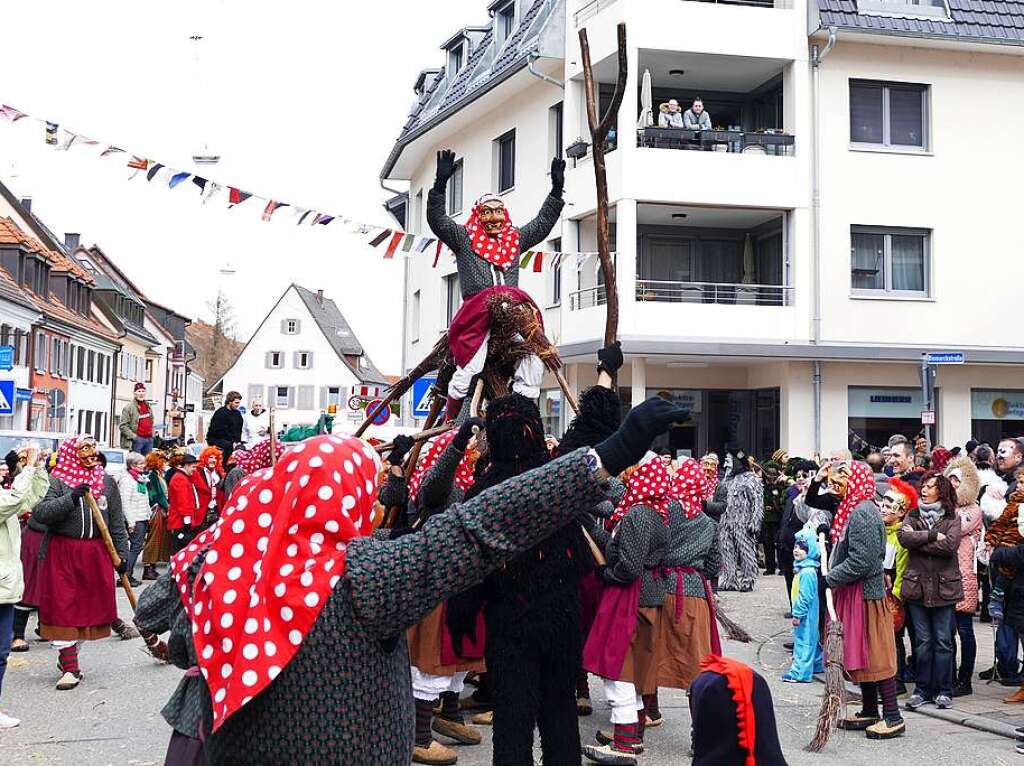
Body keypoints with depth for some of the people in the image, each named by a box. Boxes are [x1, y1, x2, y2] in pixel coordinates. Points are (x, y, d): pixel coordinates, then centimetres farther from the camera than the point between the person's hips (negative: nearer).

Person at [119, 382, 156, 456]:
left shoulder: (148, 406, 17)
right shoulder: (129, 407, -5)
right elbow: (122, 426, -9)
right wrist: (133, 436, -15)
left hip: (149, 439, 7)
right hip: (137, 439, -7)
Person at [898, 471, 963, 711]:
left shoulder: (952, 518, 3)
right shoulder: (913, 516, 9)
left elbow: (950, 545, -14)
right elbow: (904, 537, -10)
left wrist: (918, 540, -9)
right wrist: (932, 535, -14)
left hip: (944, 585, -2)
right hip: (917, 585, 2)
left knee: (943, 641, 3)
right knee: (922, 640, 5)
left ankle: (943, 691, 10)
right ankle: (922, 689, 13)